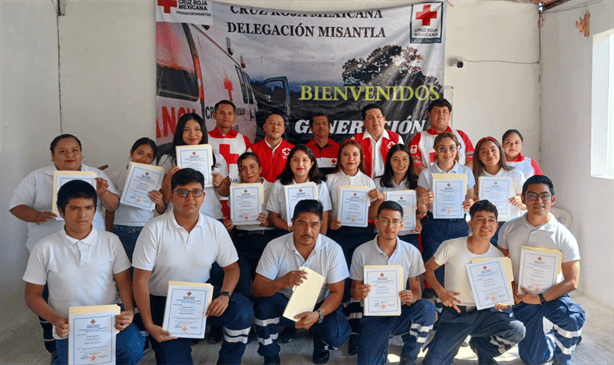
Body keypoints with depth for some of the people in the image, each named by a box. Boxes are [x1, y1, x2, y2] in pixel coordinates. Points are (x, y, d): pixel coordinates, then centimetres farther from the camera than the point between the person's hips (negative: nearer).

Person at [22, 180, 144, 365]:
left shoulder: (111, 241, 3)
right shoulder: (45, 248, 1)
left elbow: (124, 282, 3)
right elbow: (33, 295, 5)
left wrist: (129, 311, -17)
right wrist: (56, 320, -12)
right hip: (69, 329, 1)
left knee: (133, 348, -27)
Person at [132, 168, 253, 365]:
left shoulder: (215, 228, -4)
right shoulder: (154, 229, -13)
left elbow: (231, 267, 3)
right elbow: (141, 280, -11)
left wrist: (225, 295, -18)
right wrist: (149, 325, -16)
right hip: (164, 302, -2)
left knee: (243, 311, -25)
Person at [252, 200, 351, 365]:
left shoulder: (332, 249, -15)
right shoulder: (275, 246, -16)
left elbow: (336, 292, -11)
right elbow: (256, 289, -20)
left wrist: (317, 314, -32)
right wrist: (282, 282, -43)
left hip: (319, 306, 0)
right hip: (284, 305, 0)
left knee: (337, 334, -28)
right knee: (264, 303, -31)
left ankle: (320, 343, 13)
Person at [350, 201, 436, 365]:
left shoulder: (412, 252, -2)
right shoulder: (361, 252, -6)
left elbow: (416, 289, 3)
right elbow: (354, 290, 2)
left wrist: (412, 297, -21)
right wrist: (358, 293, -23)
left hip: (401, 313, 2)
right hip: (373, 315, -1)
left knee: (427, 308, -30)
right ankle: (381, 350, 18)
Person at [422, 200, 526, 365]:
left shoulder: (498, 257, -2)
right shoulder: (450, 247, -10)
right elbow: (428, 269, 3)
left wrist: (502, 302, -14)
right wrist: (441, 291, -13)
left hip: (483, 313, 3)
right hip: (454, 314, -2)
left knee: (517, 330, -25)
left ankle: (480, 346, 6)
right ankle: (453, 344, 18)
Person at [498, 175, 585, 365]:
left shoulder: (563, 237, -13)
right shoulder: (509, 228, -4)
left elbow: (571, 281, -14)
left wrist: (540, 298, -25)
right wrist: (511, 286, -14)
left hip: (552, 295, -2)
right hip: (522, 298, 2)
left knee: (574, 318, -36)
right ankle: (552, 343, 41)